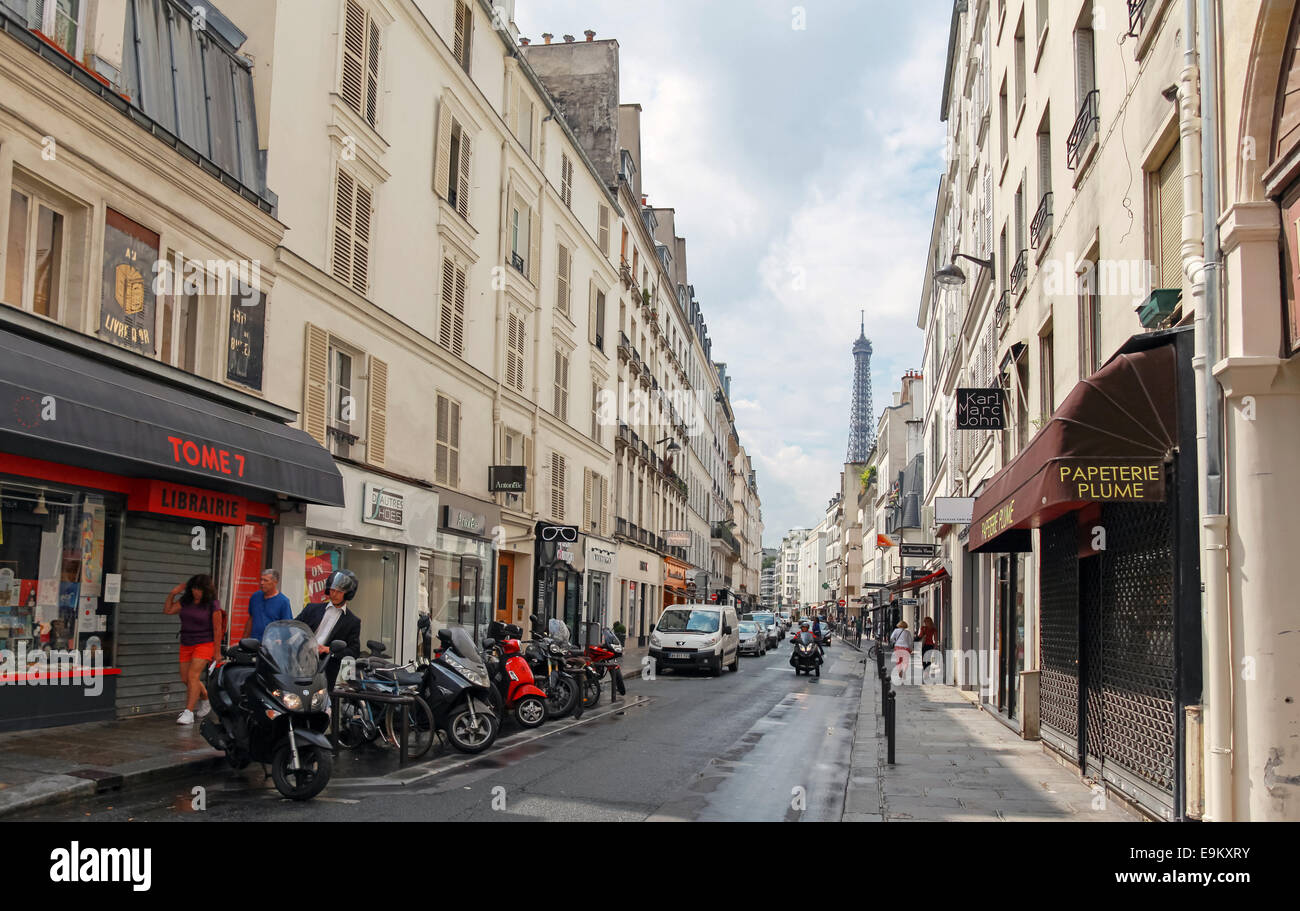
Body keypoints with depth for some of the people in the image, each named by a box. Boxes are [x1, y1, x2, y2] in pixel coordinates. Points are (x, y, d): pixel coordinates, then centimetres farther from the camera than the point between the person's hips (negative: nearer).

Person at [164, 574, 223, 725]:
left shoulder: (213, 605, -11)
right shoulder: (186, 601, 6)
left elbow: (217, 629, -11)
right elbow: (167, 610, 10)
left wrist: (216, 652, -11)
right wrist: (172, 594, -4)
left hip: (204, 644, -7)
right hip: (186, 645, 7)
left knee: (193, 675, -17)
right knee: (185, 678, 10)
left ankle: (188, 713, -18)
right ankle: (206, 699, 34)